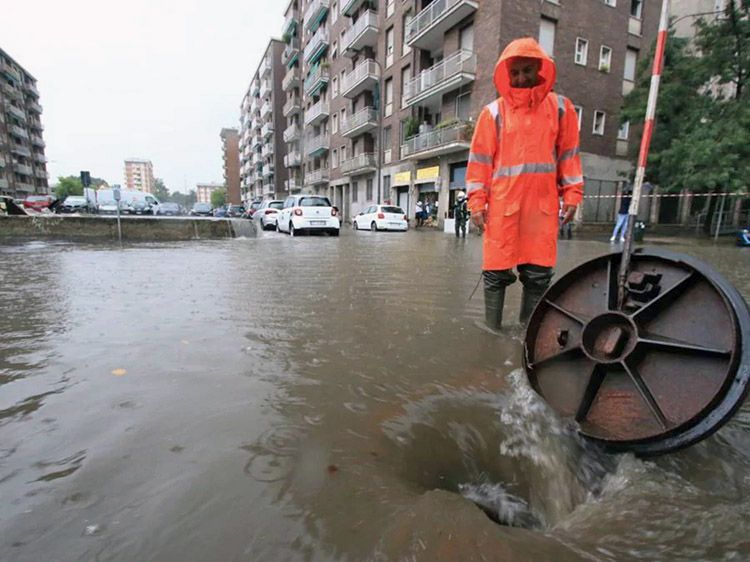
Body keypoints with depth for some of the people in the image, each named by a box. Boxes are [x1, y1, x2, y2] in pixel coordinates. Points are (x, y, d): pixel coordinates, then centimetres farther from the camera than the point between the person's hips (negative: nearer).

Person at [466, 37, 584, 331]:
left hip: (543, 205, 2)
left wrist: (571, 195, 4)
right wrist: (477, 202, -4)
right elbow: (480, 159, 3)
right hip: (502, 205, -2)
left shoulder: (561, 107, 11)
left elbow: (569, 154, 12)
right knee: (497, 273, 0)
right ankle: (492, 332, 11)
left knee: (538, 275, 5)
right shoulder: (493, 112, 5)